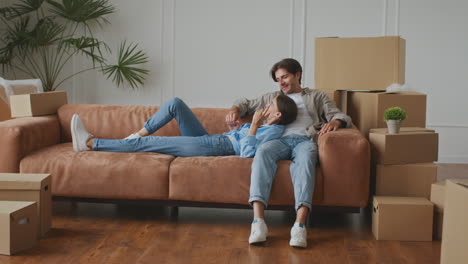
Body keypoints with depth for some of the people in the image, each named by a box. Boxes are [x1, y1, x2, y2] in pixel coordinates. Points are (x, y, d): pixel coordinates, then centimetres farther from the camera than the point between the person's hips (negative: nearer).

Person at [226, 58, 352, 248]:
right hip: (280, 140, 2)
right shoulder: (272, 98, 37)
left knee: (305, 158, -40)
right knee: (263, 151, -37)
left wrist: (335, 121, -10)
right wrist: (235, 109, 17)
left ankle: (300, 225, -57)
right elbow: (246, 104, 43)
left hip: (305, 140, -1)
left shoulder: (317, 96, 29)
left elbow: (341, 117, 16)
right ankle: (258, 222, -51)